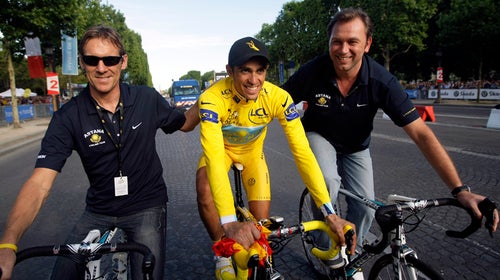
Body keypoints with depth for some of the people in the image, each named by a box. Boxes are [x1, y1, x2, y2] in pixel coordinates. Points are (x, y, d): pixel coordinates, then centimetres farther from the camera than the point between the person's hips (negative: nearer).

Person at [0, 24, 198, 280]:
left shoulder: (147, 99, -10)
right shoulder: (67, 117, -13)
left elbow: (184, 123, 9)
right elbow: (40, 183, -21)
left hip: (146, 207, -1)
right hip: (99, 212, 1)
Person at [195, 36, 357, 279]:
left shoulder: (278, 97, -32)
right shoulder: (212, 99, -37)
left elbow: (302, 152, -34)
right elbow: (214, 158, -46)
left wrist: (330, 213, -40)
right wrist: (229, 222, -58)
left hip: (252, 150, 2)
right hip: (220, 148, -1)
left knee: (261, 219, -8)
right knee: (205, 193, -31)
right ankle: (223, 255, -4)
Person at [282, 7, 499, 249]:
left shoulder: (382, 81, -27)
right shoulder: (312, 72, -28)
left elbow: (421, 134, -26)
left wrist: (460, 190, -30)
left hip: (355, 147, 2)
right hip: (319, 137, -1)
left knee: (365, 209, -5)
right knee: (328, 181, -31)